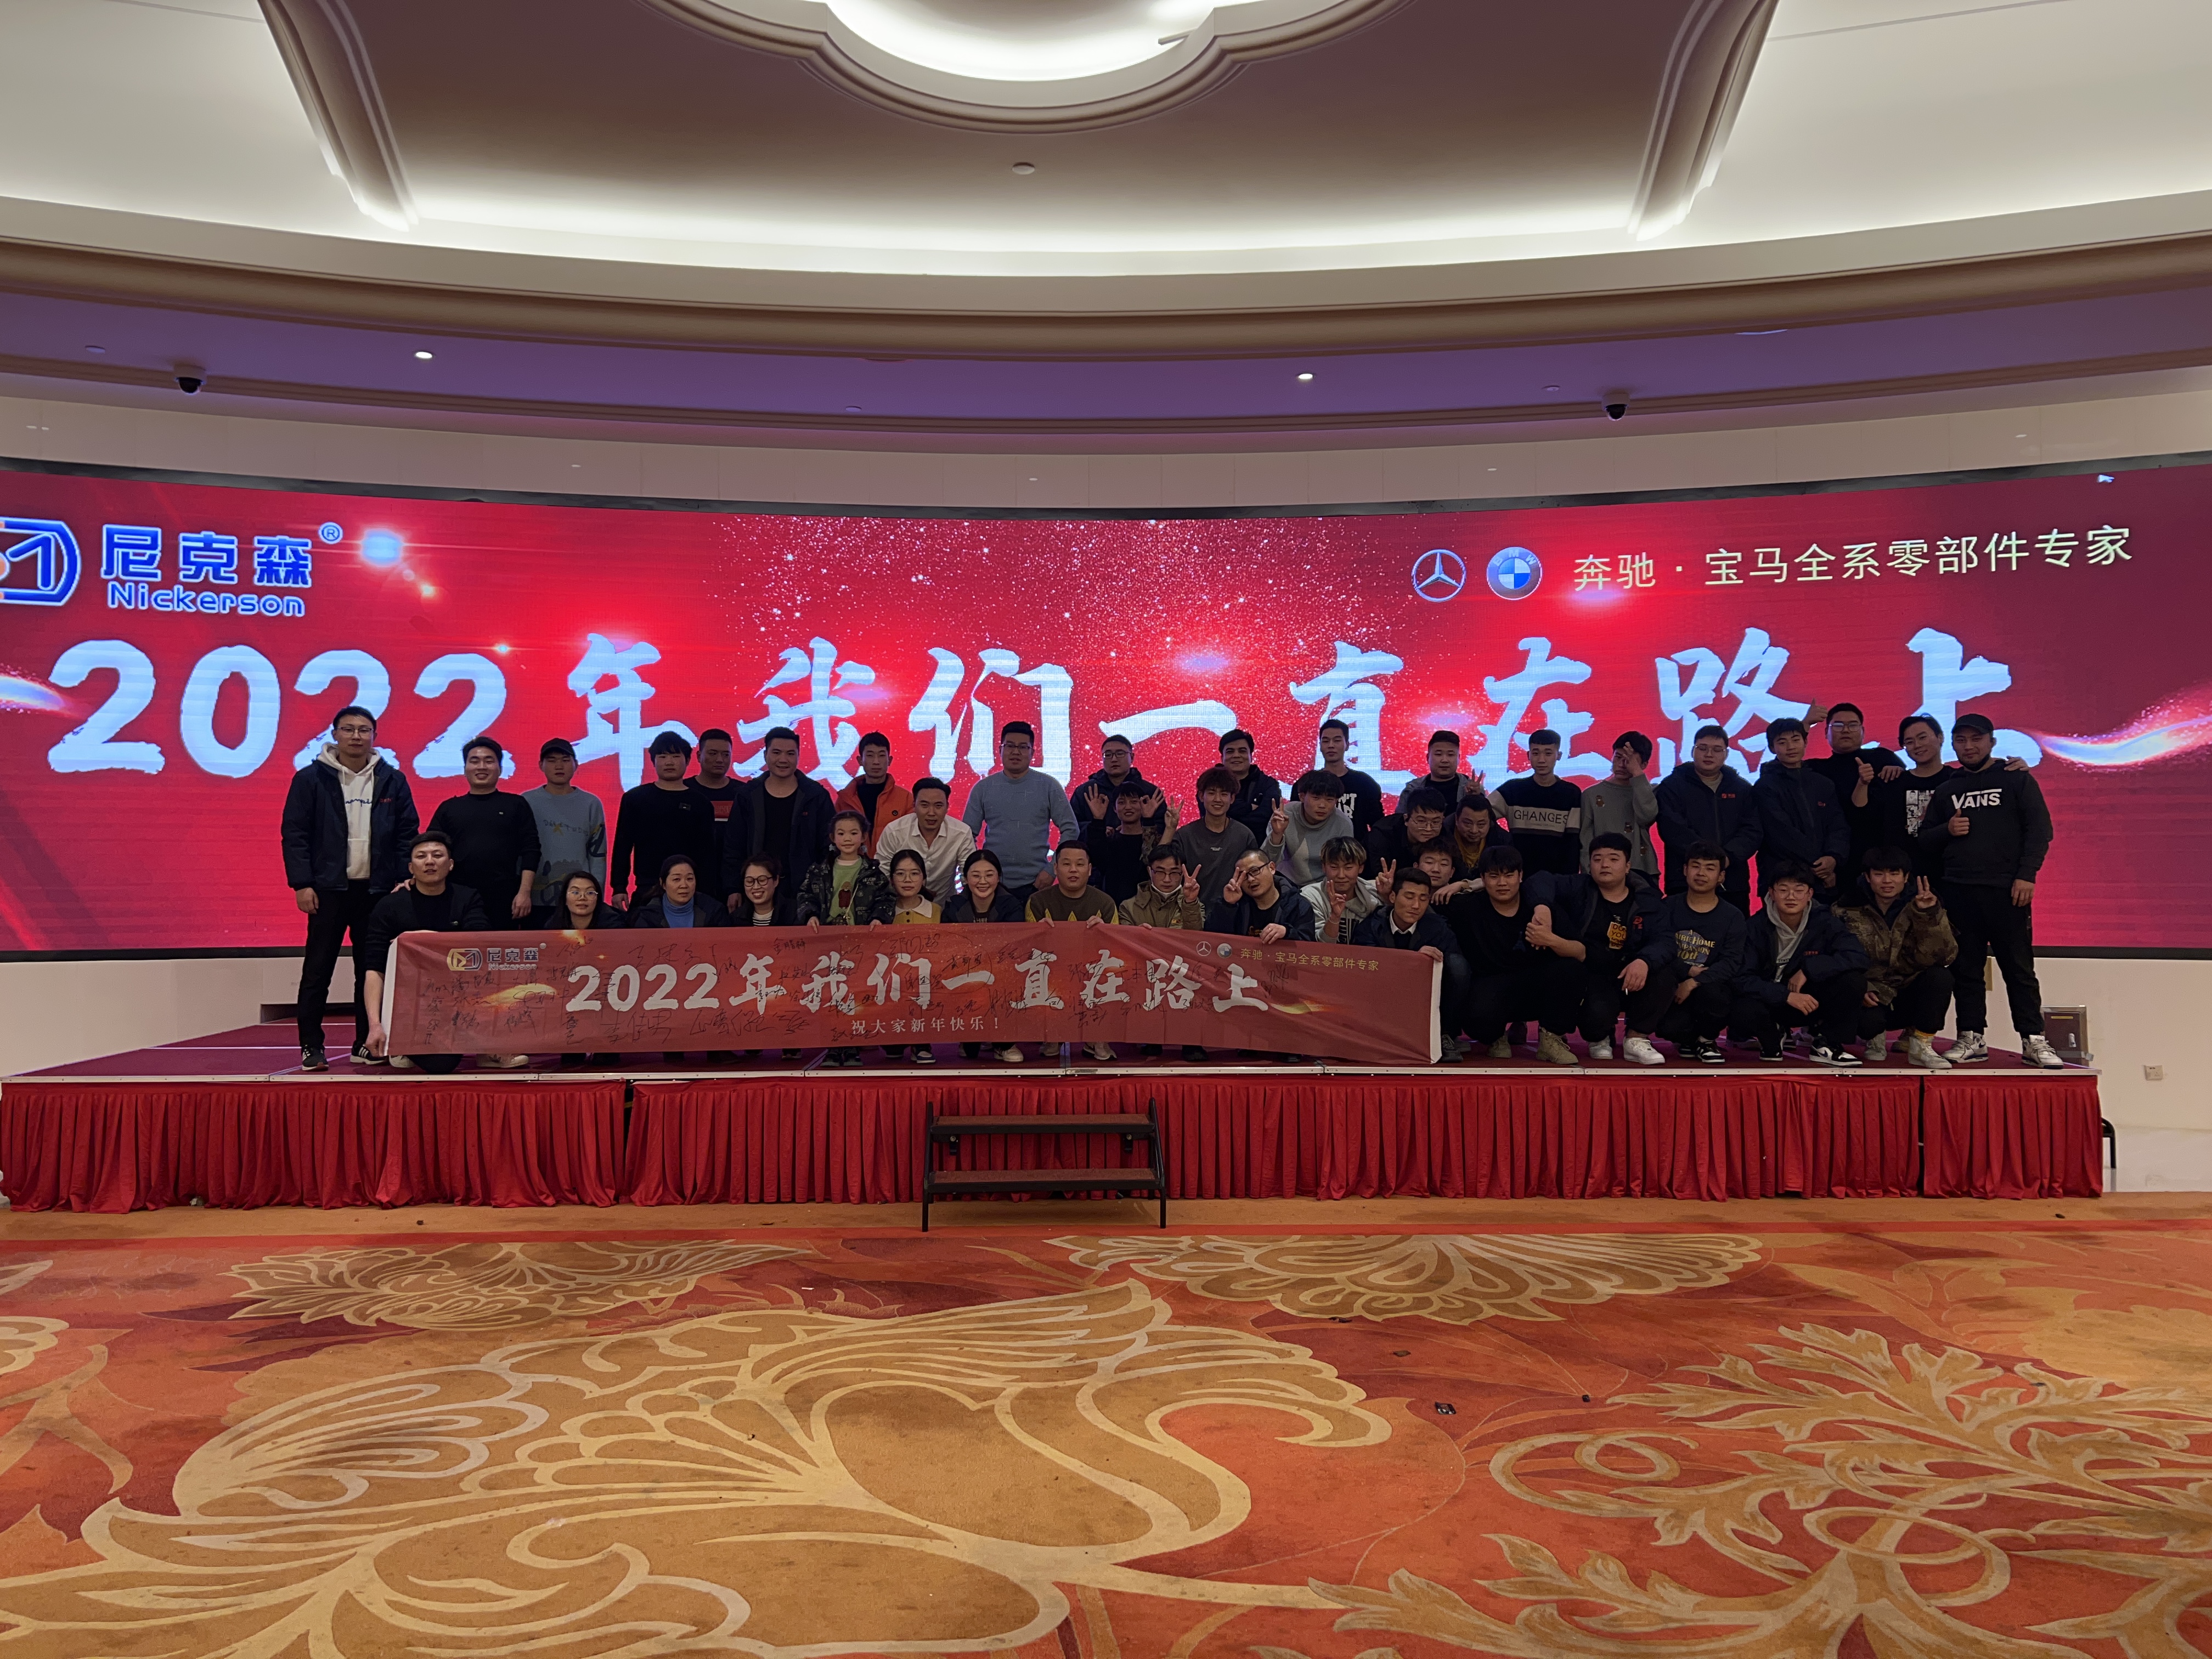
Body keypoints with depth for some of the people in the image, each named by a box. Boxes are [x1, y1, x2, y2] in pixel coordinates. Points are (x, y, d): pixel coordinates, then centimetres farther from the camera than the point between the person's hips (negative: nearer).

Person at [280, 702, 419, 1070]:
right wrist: (301, 883, -8)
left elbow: (407, 835, 7)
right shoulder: (311, 778, 1)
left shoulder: (393, 781, 7)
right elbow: (294, 833, -1)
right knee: (318, 970, 1)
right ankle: (311, 1046, 8)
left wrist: (404, 879, -1)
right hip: (329, 888, -2)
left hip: (377, 889, 2)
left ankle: (367, 1042, 16)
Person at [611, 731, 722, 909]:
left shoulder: (700, 803, 5)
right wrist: (619, 888, -1)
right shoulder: (634, 798, 6)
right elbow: (622, 847, 6)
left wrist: (707, 895, -3)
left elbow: (707, 854, 4)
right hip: (646, 889, 0)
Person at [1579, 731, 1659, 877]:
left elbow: (1646, 817, -12)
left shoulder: (1650, 792, 10)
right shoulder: (1592, 794, 9)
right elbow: (1586, 840, 4)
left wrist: (1637, 773, -10)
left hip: (1642, 872, 0)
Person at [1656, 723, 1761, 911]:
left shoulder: (1742, 788, 14)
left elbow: (1752, 832, 3)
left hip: (1734, 884, 3)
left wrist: (1727, 857, -16)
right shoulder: (1672, 786, 4)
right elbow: (1675, 831, -9)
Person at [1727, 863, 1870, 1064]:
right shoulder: (1758, 926, -13)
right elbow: (1742, 978, -19)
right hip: (1771, 1000, -2)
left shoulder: (1824, 920, -8)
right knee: (1744, 1011, -36)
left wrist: (1808, 969, -25)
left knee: (1853, 979, -25)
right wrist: (1786, 996, -30)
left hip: (1810, 999, 2)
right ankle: (1773, 1036, 3)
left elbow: (1858, 957, -20)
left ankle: (1825, 1044, -3)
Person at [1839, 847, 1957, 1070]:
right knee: (1867, 1018, -35)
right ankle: (1875, 1038, 6)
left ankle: (1921, 1046, -10)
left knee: (1940, 975, -28)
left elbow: (1942, 956, -17)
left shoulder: (1922, 906, -4)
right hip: (1873, 998, -2)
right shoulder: (1849, 910, -6)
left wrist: (1929, 916, -29)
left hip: (1910, 997, 2)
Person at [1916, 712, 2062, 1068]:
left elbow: (2040, 829, 0)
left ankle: (2034, 1040, 5)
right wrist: (1947, 830, -4)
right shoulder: (1946, 789, 16)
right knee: (1965, 969, 4)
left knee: (2019, 968, -1)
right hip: (1957, 891, 3)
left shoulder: (2017, 779, 6)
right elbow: (1924, 838, 18)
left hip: (2006, 890, -3)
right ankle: (1972, 1039, 10)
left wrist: (2026, 875, -10)